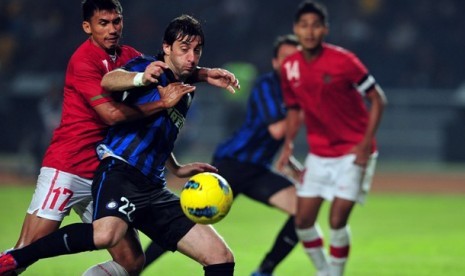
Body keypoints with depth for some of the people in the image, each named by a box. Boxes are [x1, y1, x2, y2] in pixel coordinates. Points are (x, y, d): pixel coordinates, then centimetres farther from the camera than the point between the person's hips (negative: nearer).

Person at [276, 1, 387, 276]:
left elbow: (378, 99, -11)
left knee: (337, 221, -12)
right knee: (303, 221, 2)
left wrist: (366, 144, -17)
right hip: (319, 154, 5)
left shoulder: (343, 60, -17)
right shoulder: (290, 68, -2)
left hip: (353, 152, -5)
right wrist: (289, 144, 1)